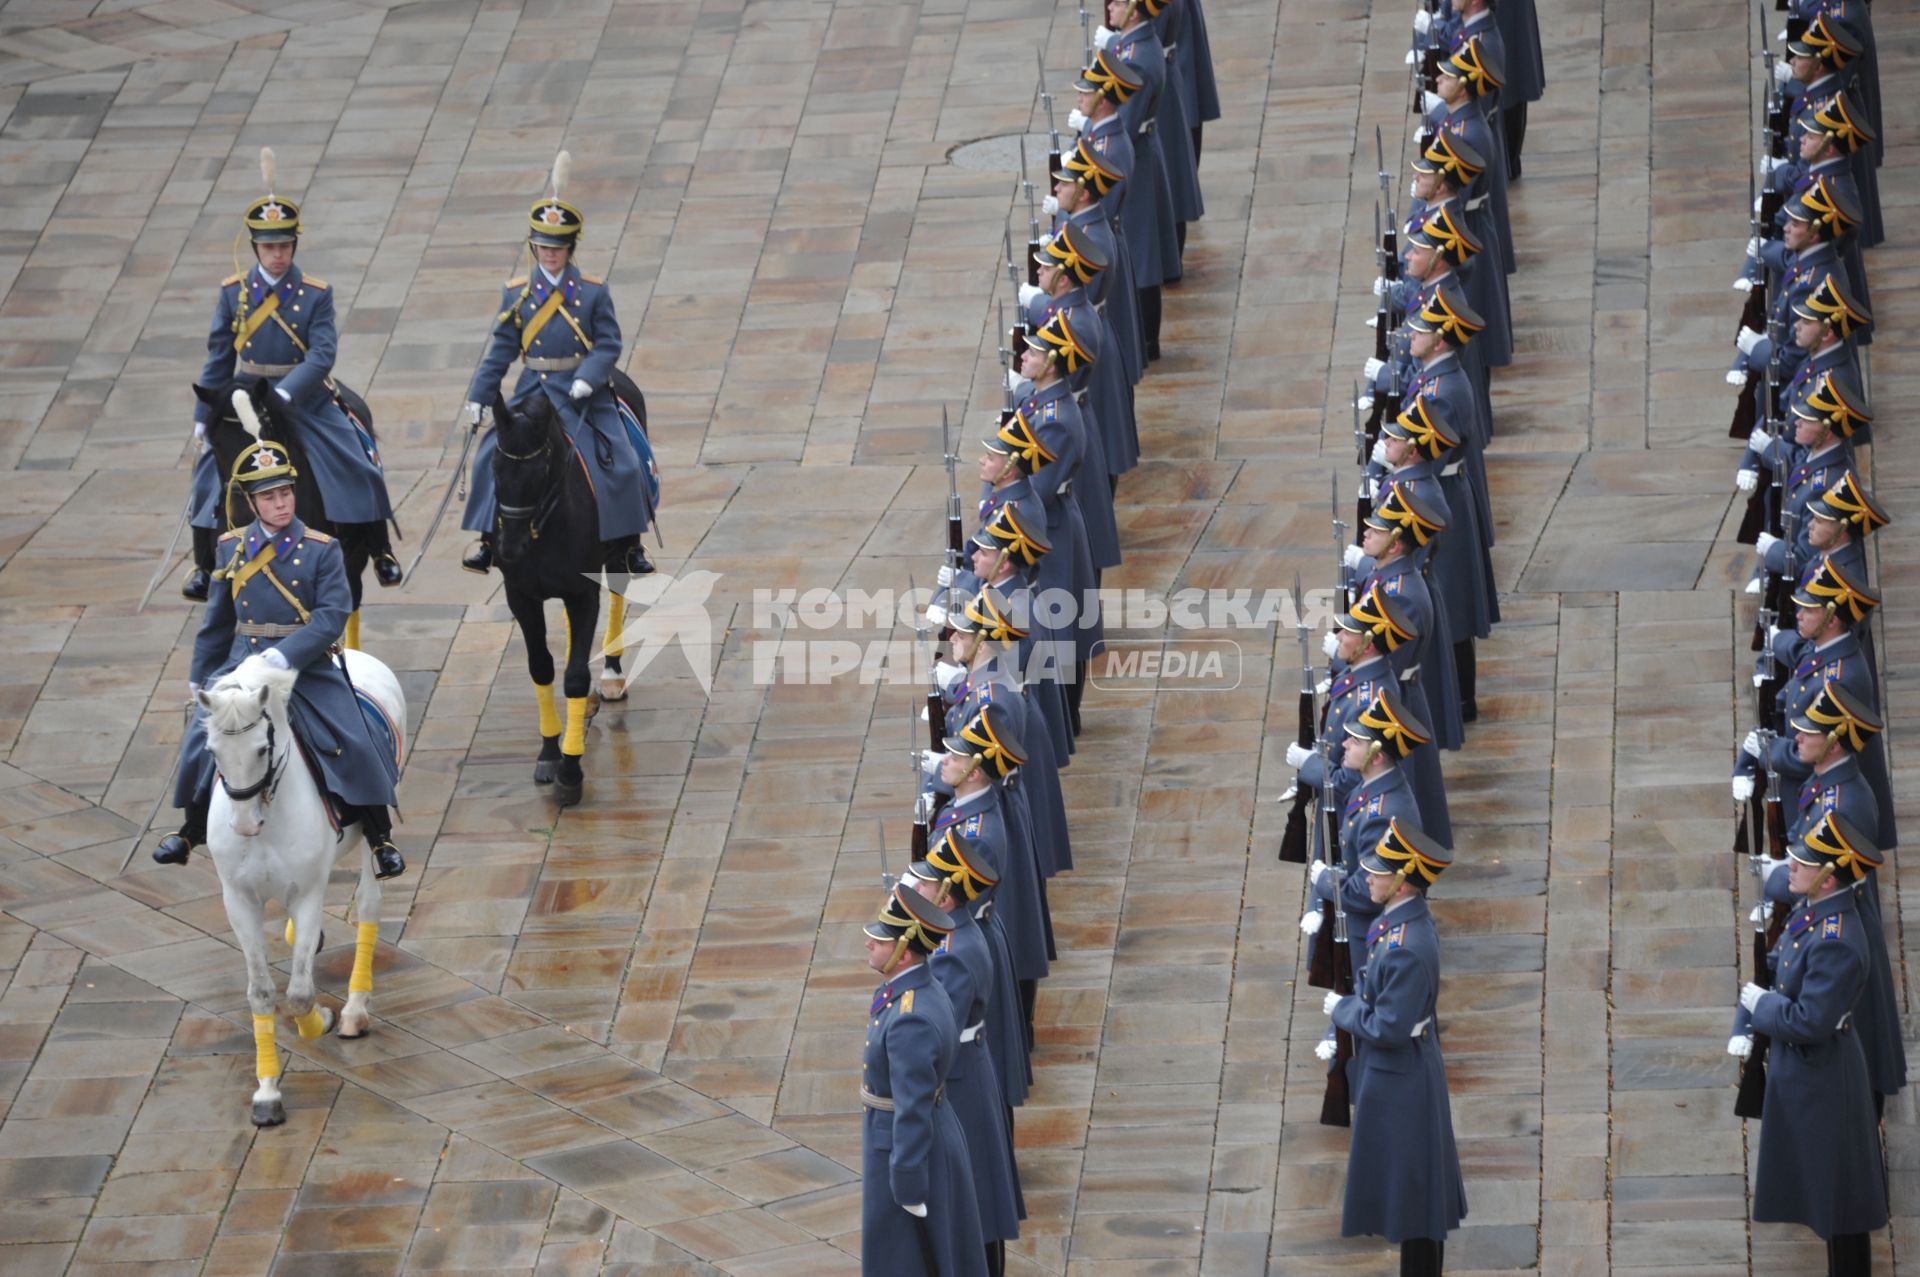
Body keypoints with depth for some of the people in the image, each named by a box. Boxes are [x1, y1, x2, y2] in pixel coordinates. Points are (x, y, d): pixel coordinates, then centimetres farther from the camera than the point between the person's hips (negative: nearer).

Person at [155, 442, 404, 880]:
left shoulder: (322, 550, -5)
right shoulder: (232, 548, 6)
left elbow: (332, 616, -13)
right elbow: (217, 620, 16)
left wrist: (286, 654, -25)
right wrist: (200, 676, 19)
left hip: (308, 667, -3)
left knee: (350, 743, -17)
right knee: (203, 739, -5)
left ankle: (380, 839, -2)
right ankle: (192, 829, 21)